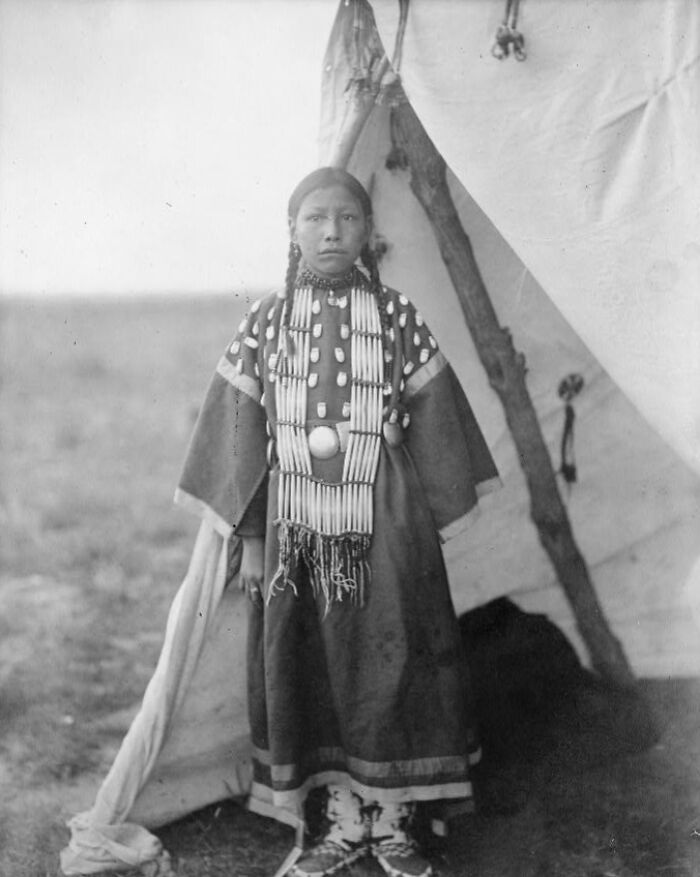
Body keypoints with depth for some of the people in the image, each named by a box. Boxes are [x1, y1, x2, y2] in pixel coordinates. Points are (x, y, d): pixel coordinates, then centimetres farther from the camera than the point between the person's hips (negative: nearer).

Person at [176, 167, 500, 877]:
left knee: (389, 663, 3)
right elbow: (240, 430, 4)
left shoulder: (397, 318, 1)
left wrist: (431, 528, 3)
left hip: (385, 525, -1)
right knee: (310, 669, 6)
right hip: (296, 525, 1)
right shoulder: (266, 321, 3)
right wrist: (249, 538, 1)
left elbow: (433, 424, 4)